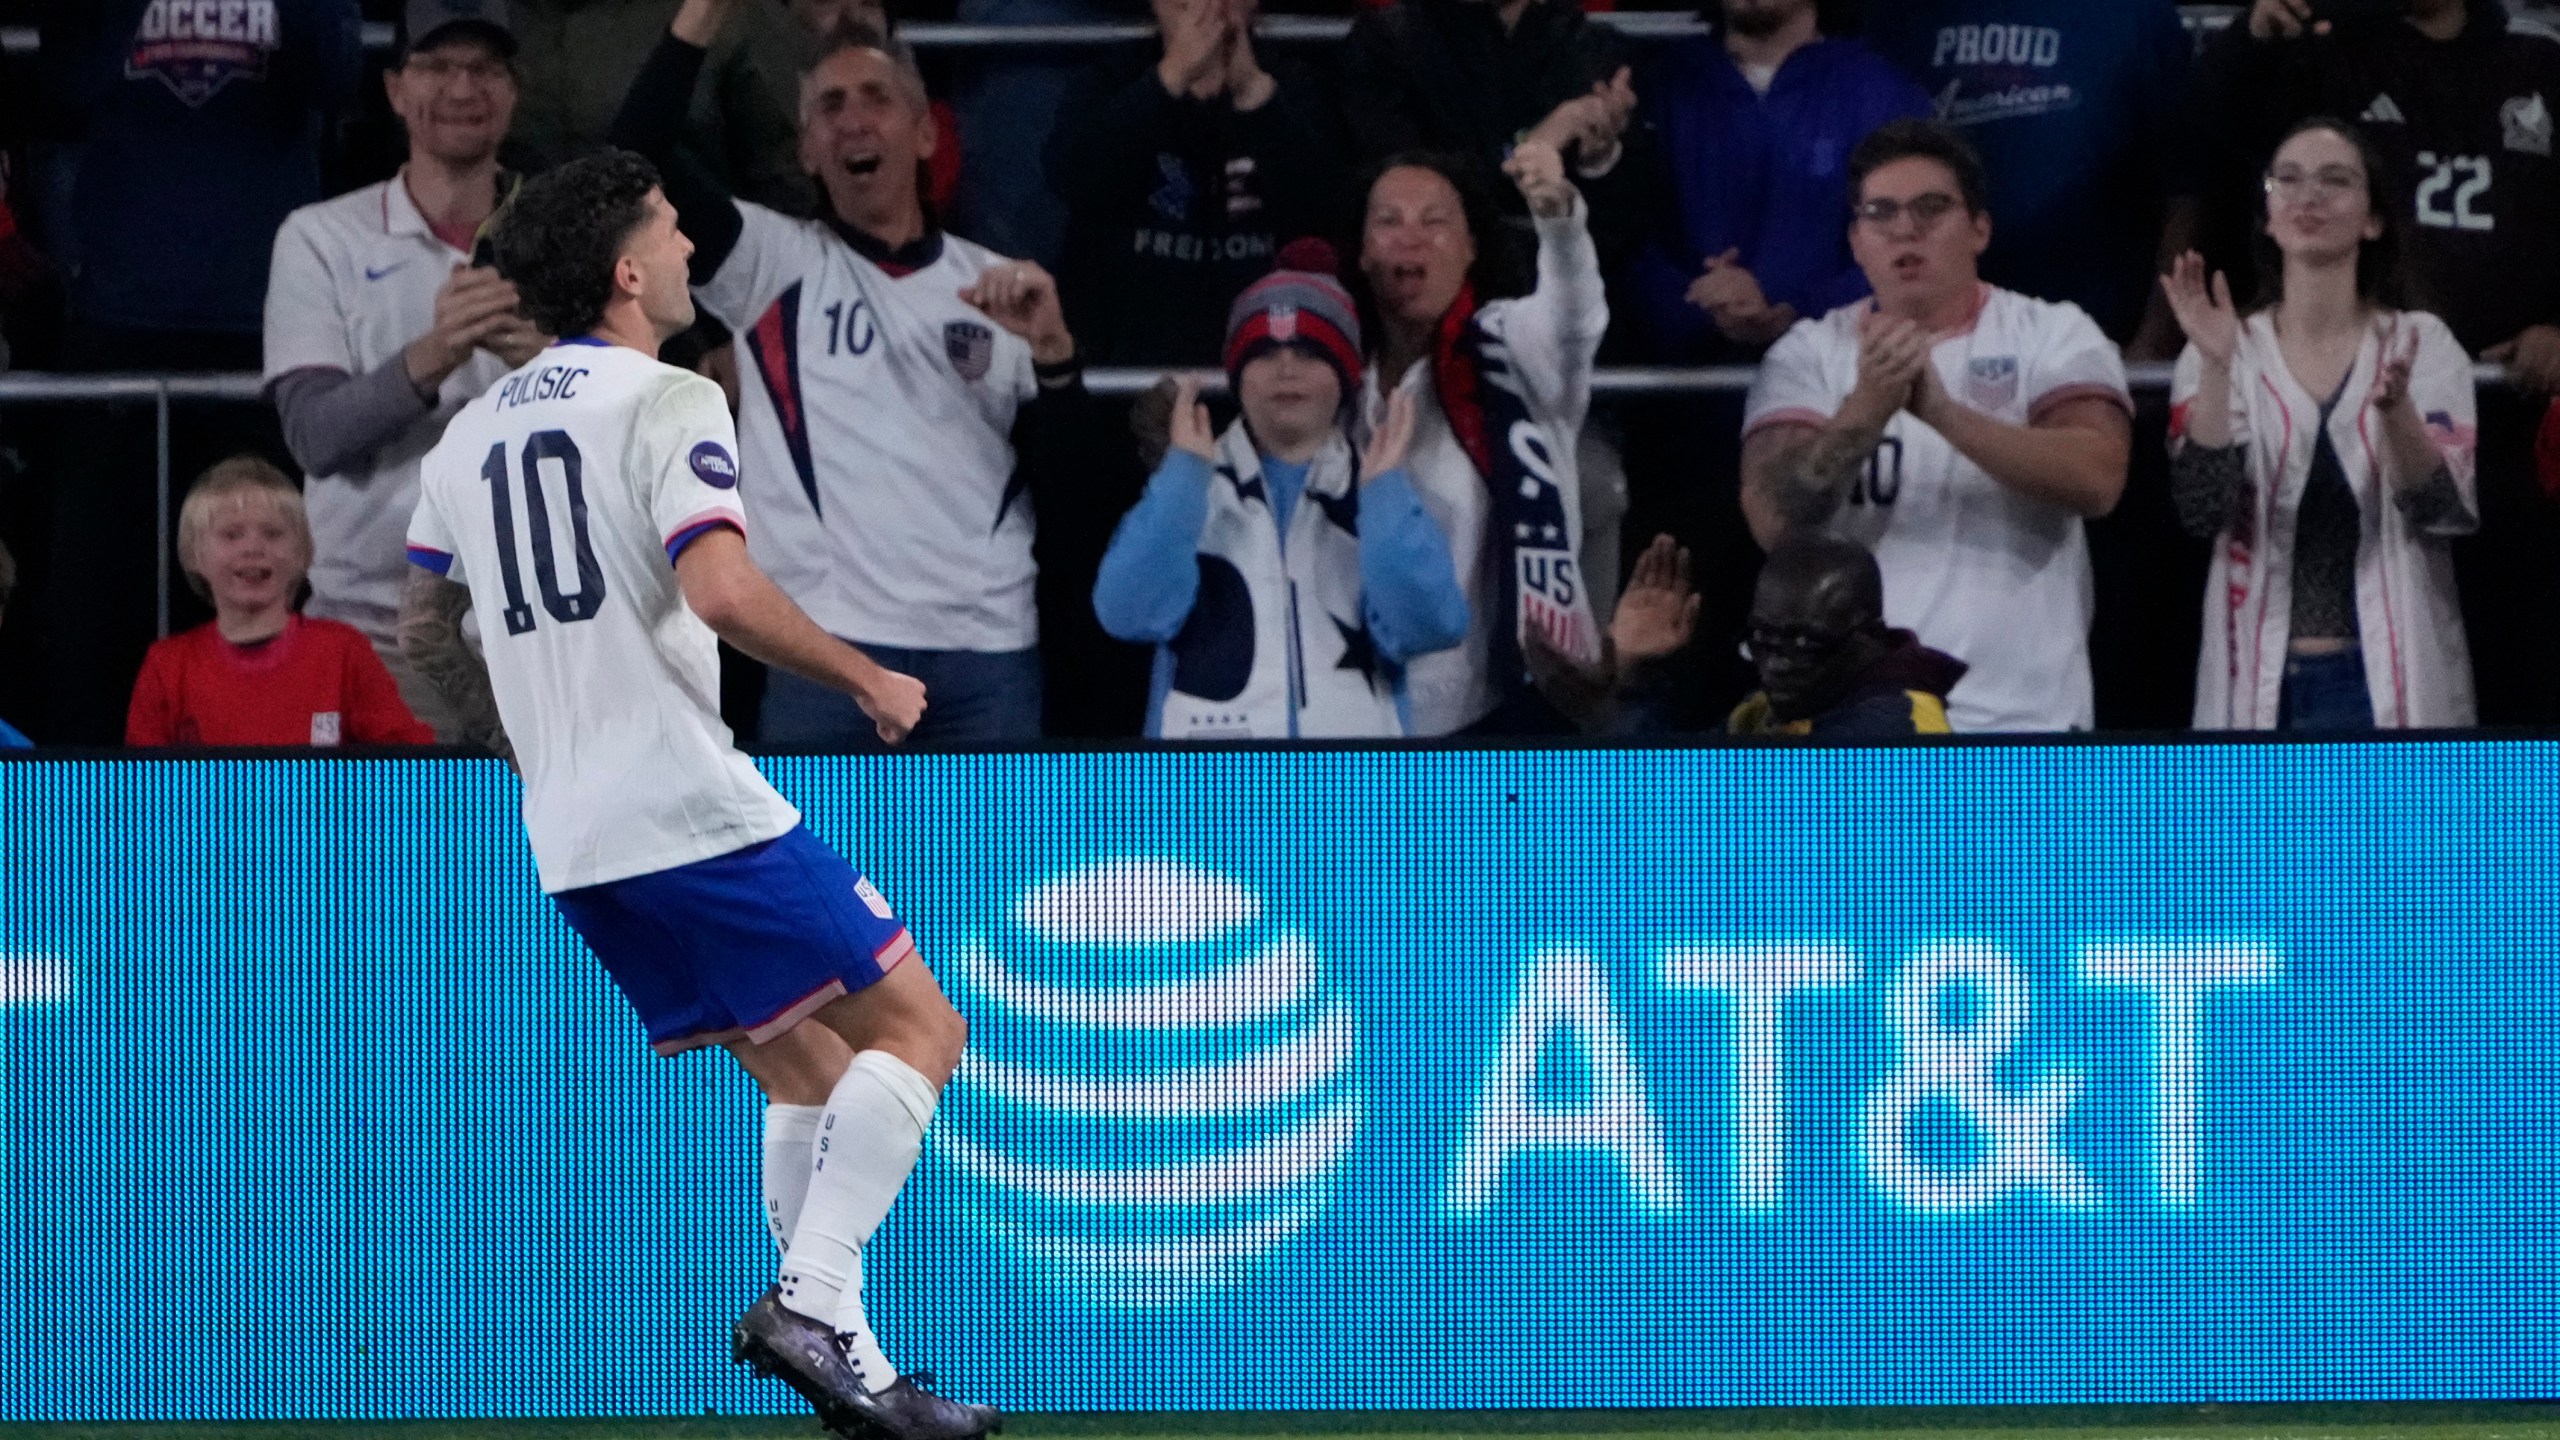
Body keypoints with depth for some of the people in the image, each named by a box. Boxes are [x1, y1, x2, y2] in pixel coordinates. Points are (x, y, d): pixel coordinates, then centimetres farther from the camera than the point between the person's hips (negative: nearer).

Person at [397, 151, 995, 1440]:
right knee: (915, 1029, -3)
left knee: (808, 1070, 16)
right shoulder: (666, 402, -8)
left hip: (569, 842, 8)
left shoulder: (472, 434, 15)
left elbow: (424, 635, 23)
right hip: (692, 807, -8)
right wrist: (869, 681, -9)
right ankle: (811, 1298, -20)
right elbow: (720, 592, -22)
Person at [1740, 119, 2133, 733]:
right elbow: (1776, 522, -7)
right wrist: (1866, 410, -24)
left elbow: (2097, 478, -13)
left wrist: (1944, 411, -24)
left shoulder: (2053, 335, 5)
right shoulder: (1808, 355, 7)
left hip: (2022, 712, -1)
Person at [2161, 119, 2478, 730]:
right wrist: (2216, 368, -21)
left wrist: (2394, 406, -26)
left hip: (2391, 679, -1)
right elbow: (2203, 511, -8)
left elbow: (2444, 510, -8)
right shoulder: (2235, 353, 5)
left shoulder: (2421, 346, 4)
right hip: (2261, 681, 1)